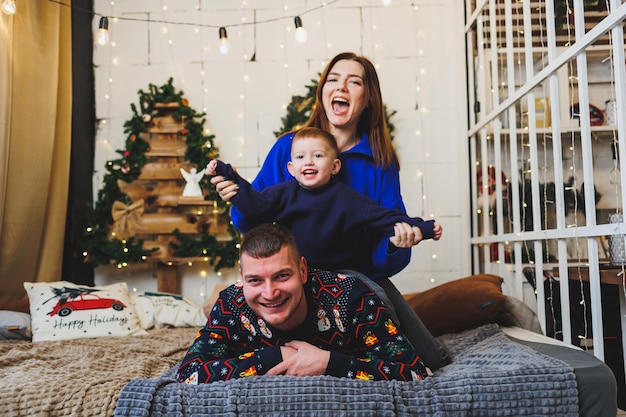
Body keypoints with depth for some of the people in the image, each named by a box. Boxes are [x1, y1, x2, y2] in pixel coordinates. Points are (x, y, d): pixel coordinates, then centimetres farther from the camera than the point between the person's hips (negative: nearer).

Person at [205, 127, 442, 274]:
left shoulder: (346, 198, -3)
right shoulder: (284, 193, 3)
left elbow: (380, 216, -3)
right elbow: (254, 205, 0)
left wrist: (418, 227, -11)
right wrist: (227, 175, -3)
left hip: (339, 274, -1)